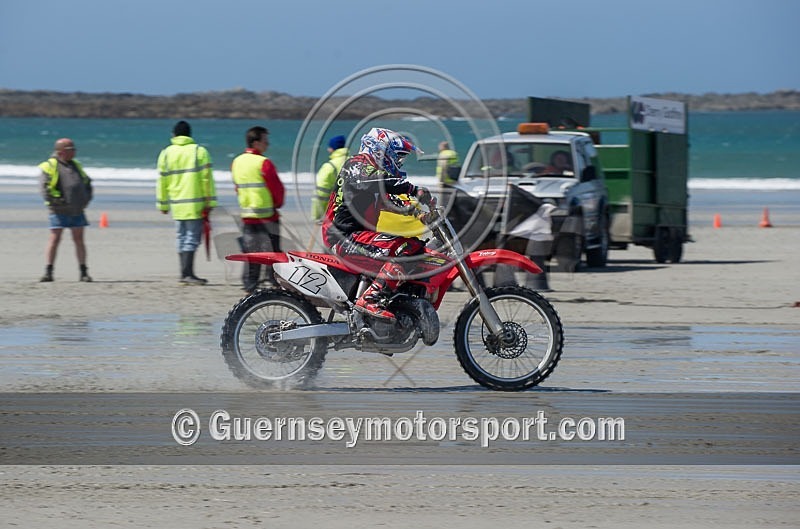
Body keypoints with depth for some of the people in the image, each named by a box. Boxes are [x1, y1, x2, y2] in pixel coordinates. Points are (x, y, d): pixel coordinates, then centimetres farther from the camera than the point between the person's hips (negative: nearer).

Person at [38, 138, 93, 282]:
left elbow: (87, 183, 25)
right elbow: (46, 189, -13)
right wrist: (59, 201, -18)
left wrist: (86, 199, 10)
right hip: (59, 211, -5)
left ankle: (84, 272, 10)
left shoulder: (76, 166, 16)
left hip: (77, 211, 5)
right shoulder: (50, 166, -5)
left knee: (79, 239, 6)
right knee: (54, 239, -6)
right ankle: (48, 272, -4)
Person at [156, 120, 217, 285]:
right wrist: (210, 202, -4)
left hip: (176, 203, 4)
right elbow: (207, 178, -7)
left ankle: (185, 273, 15)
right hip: (195, 203, -4)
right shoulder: (199, 151, -3)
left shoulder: (166, 153, 7)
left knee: (182, 237, 14)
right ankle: (187, 273, -14)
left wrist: (163, 203, 18)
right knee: (192, 237, -5)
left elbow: (162, 181, 9)